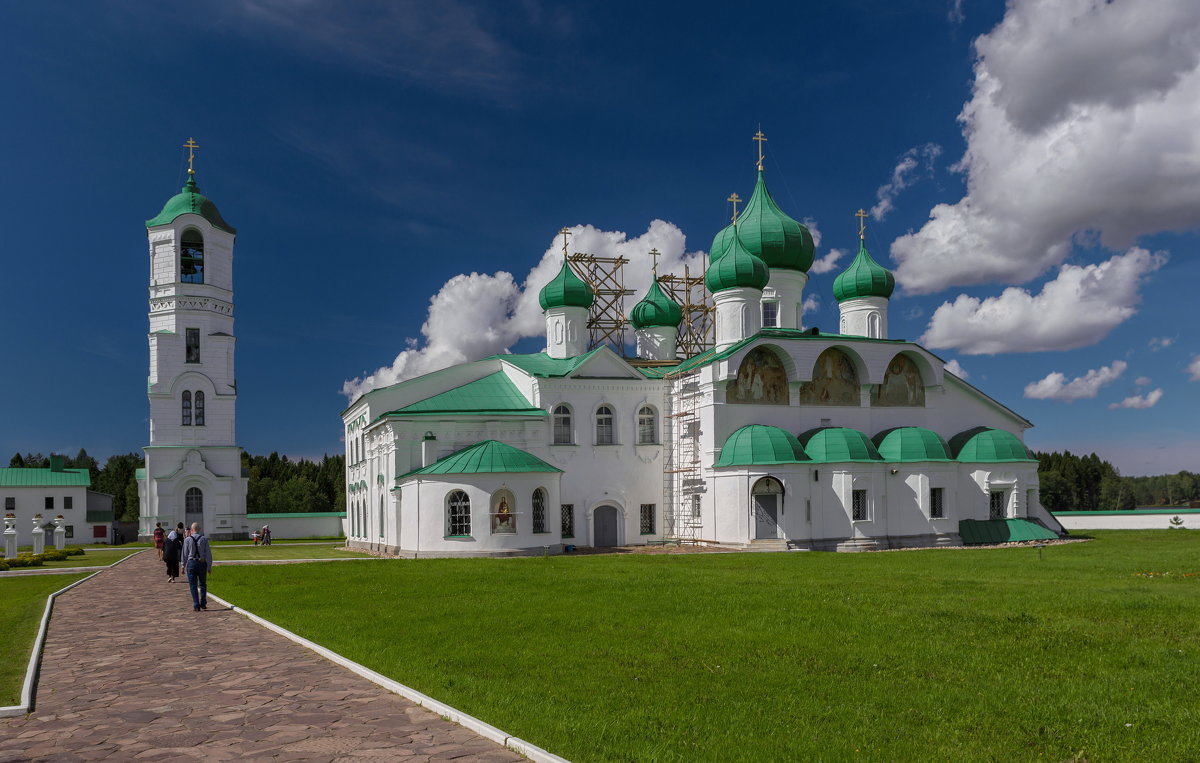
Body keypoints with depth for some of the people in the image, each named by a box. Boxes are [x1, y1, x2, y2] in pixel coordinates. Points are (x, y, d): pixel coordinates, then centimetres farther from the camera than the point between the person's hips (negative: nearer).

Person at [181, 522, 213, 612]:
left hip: (191, 563, -1)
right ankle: (203, 603, 13)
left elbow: (185, 554, -1)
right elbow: (208, 554, -3)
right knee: (203, 584, 16)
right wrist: (209, 566, 3)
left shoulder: (187, 539, -4)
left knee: (193, 586, 5)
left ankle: (196, 606, 1)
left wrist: (183, 566, 8)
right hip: (202, 563, 1)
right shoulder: (204, 539, -3)